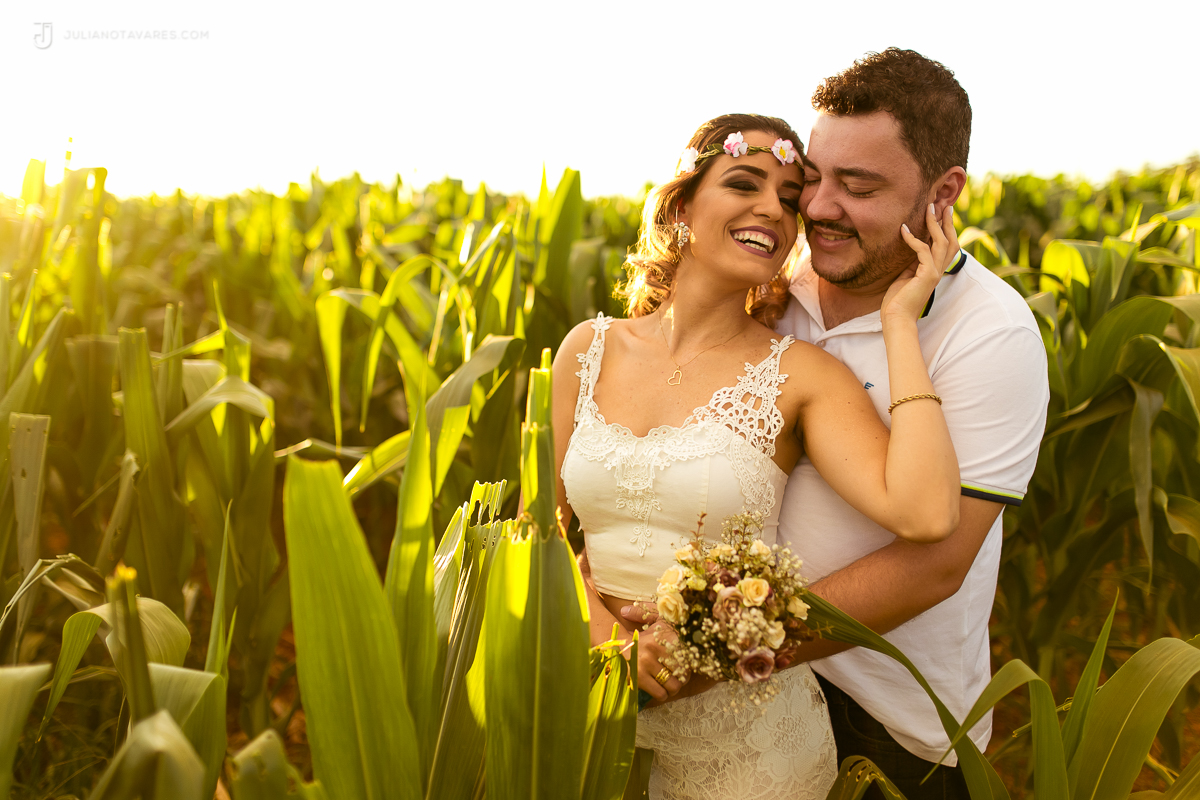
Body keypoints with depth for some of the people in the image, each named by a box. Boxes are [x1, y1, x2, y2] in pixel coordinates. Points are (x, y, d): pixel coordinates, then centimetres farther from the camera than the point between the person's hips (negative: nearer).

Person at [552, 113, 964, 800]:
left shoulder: (800, 375, -11)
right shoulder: (592, 349, -2)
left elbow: (926, 515, -28)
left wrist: (900, 320, -21)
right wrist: (608, 638, -12)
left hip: (747, 740, -2)